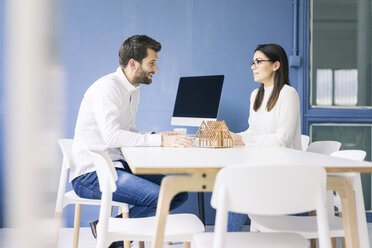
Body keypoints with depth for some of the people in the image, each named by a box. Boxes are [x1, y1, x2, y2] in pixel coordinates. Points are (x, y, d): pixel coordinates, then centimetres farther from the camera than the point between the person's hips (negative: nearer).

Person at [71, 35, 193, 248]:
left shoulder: (133, 90, 15)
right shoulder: (107, 87, -15)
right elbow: (112, 136, -27)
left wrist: (158, 135, 0)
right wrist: (160, 141, -28)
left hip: (118, 166, 10)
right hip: (90, 174, -10)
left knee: (179, 192, 1)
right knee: (158, 197, -26)